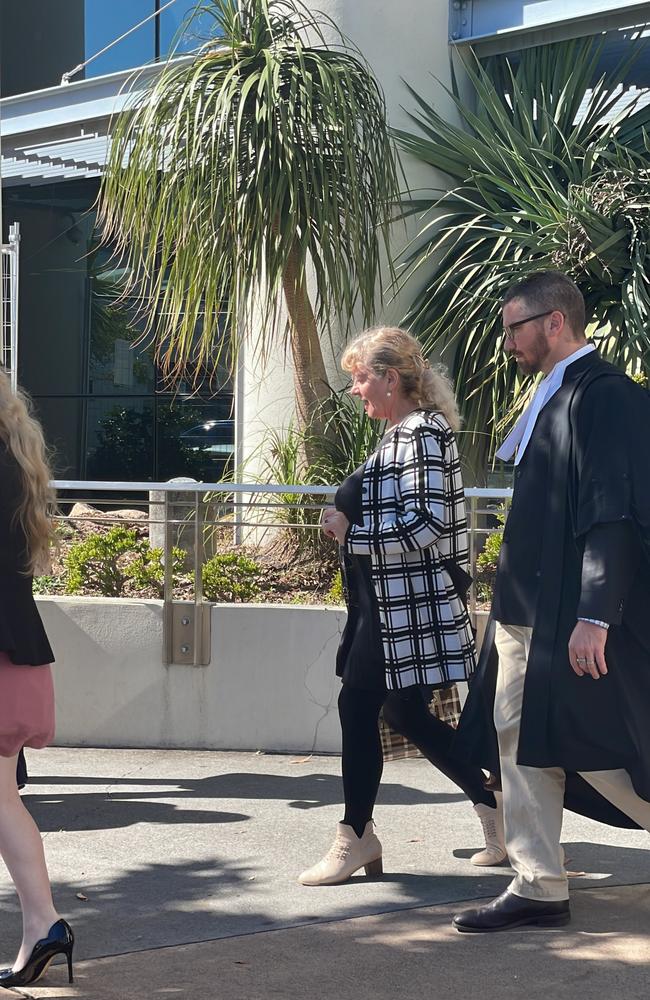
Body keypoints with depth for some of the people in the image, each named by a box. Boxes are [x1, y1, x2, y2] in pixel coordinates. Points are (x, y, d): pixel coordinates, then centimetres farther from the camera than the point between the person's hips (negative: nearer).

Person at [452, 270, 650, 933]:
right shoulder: (552, 398, 15)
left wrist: (595, 614, -24)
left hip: (575, 614, -10)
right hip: (529, 611, 10)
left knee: (595, 751, -5)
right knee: (521, 744, 10)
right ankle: (537, 889, 16)